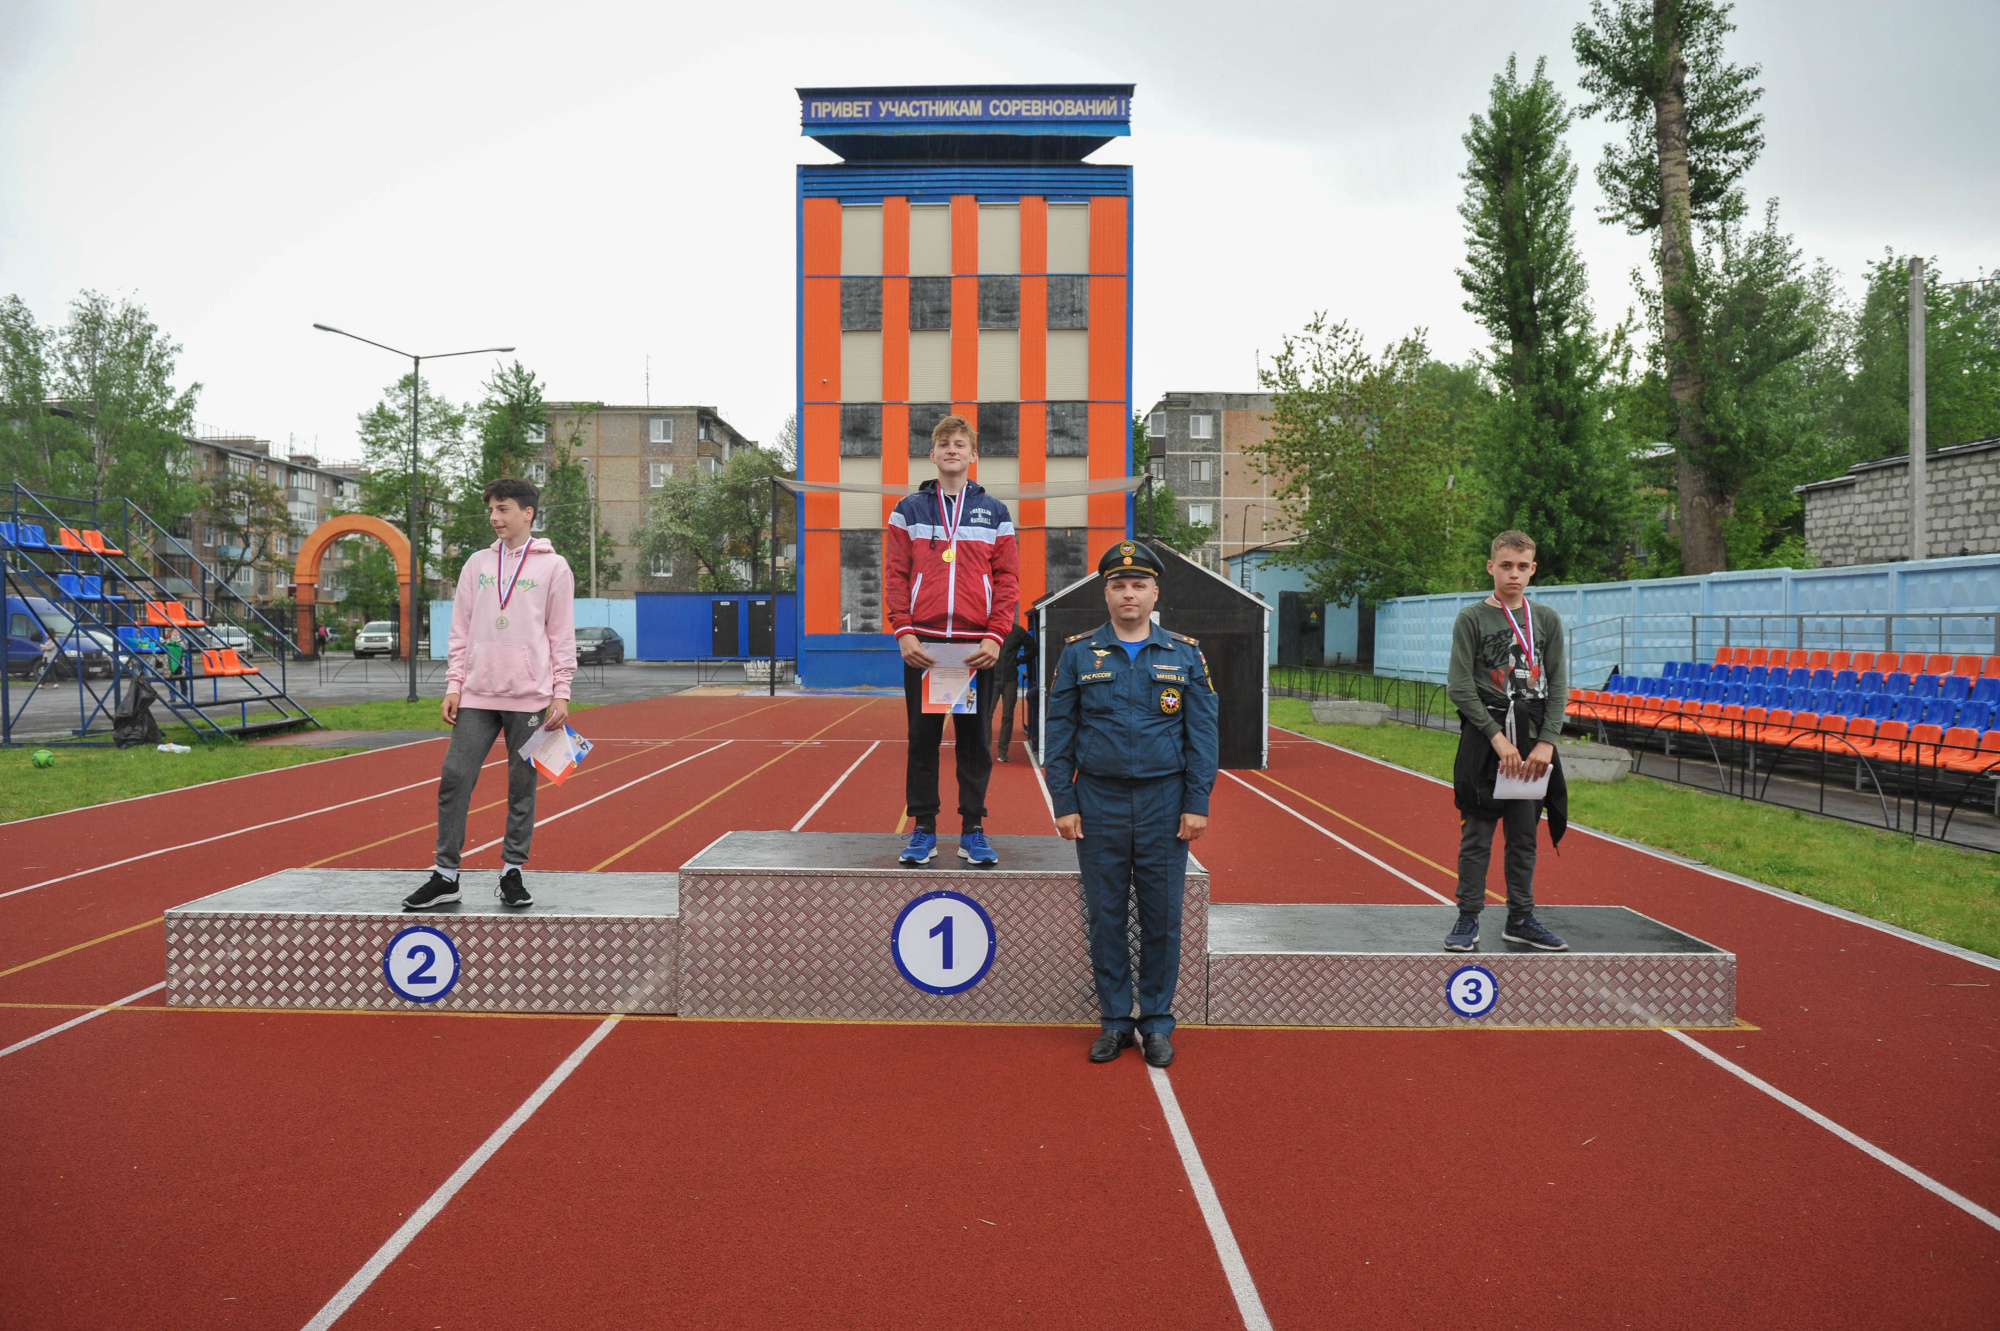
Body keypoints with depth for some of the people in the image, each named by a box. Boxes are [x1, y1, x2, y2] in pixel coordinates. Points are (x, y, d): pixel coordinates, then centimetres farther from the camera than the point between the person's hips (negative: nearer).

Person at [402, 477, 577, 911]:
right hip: (476, 695, 3)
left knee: (523, 785, 3)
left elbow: (562, 636, 1)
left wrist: (561, 693, -5)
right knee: (455, 778, -2)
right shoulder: (477, 564, 13)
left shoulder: (553, 566, 3)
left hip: (529, 696, -3)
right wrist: (453, 685, 5)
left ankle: (512, 873, 14)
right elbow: (461, 631, 13)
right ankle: (446, 876, 7)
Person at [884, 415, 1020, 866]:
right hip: (922, 644, 0)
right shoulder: (908, 510, 9)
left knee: (974, 738, 4)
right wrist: (903, 632, -7)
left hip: (976, 648, 0)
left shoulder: (994, 513, 9)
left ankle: (972, 830, 13)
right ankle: (923, 830, 12)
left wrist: (995, 637, -7)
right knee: (922, 737, 4)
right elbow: (896, 576, 5)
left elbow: (1008, 579, 4)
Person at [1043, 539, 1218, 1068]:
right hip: (1099, 804, 0)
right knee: (1104, 916, 6)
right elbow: (1059, 733, 3)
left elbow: (1202, 733, 3)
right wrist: (1063, 804, -3)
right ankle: (1115, 1020, 20)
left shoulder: (1186, 654, 4)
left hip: (1164, 805, 0)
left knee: (1162, 918, 6)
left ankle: (1157, 1021, 21)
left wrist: (1197, 804, -3)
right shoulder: (1079, 653, 3)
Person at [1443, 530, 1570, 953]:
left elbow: (1558, 686, 6)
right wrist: (1498, 737, -12)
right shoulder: (1471, 619, -1)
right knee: (1476, 834, -1)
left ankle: (1521, 918, 20)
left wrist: (1545, 743, -5)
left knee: (1524, 835, 10)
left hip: (1533, 740, 3)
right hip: (1483, 739, -3)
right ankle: (1468, 919, 8)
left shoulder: (1547, 620, 9)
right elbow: (1459, 686, -6)